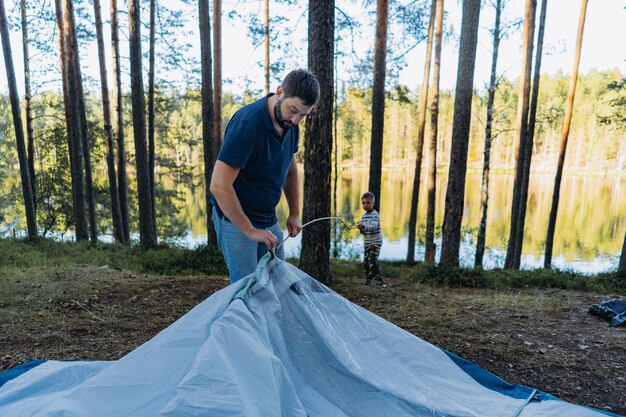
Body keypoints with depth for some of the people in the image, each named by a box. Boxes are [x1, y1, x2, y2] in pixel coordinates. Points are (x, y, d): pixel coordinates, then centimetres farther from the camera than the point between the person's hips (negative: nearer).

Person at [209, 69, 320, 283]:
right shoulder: (247, 123, -25)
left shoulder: (290, 124, -1)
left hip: (269, 220, 7)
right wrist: (250, 230, -22)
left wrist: (294, 213, 11)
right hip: (236, 221, -7)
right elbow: (218, 186, -28)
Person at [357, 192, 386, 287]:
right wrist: (361, 229, -8)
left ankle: (380, 281, -7)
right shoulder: (363, 216, 10)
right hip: (367, 243, 8)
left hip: (375, 242, -8)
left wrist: (364, 226, -46)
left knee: (373, 261, -15)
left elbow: (373, 227, -30)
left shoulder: (375, 215, -13)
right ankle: (368, 281, 24)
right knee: (365, 262, 10)